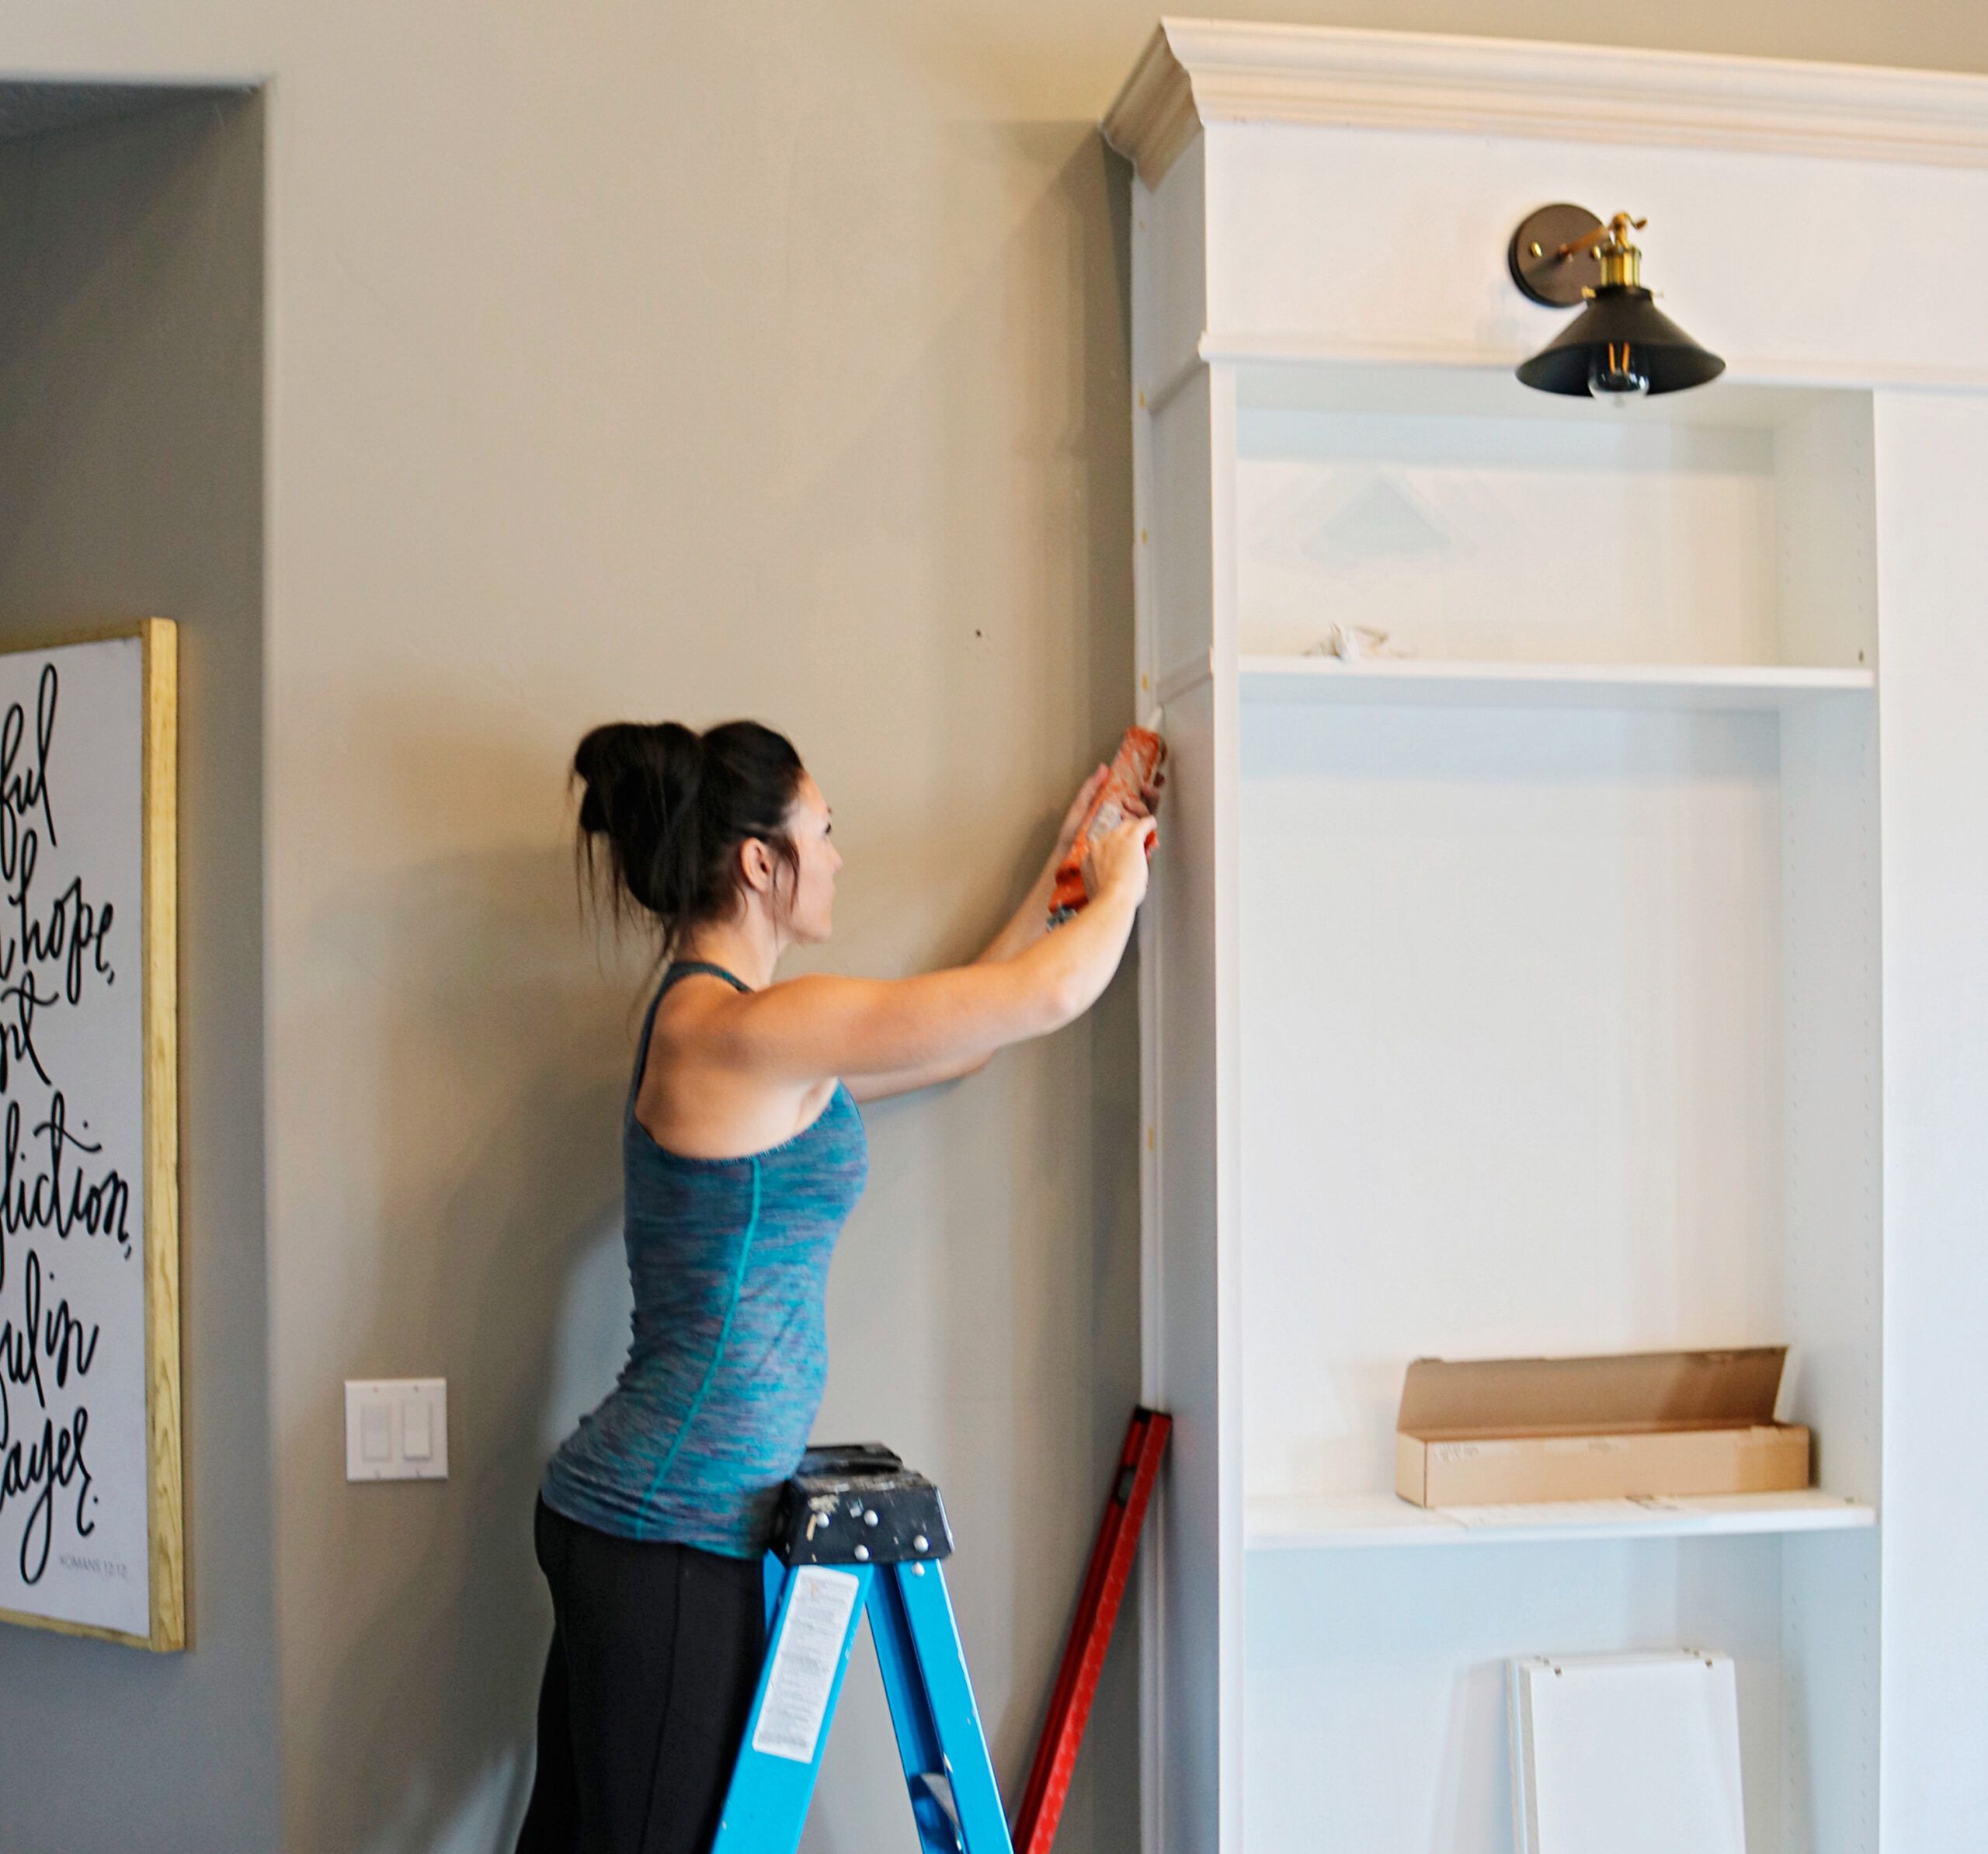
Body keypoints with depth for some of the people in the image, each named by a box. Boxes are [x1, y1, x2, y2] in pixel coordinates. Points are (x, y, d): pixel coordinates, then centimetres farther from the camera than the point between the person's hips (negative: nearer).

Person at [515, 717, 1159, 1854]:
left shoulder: (710, 1027, 12)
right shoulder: (746, 1030, -18)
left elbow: (954, 1041, 23)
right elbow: (1048, 995, -16)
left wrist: (1057, 883, 25)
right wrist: (1119, 885, 4)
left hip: (630, 1512, 10)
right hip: (672, 1535, -10)